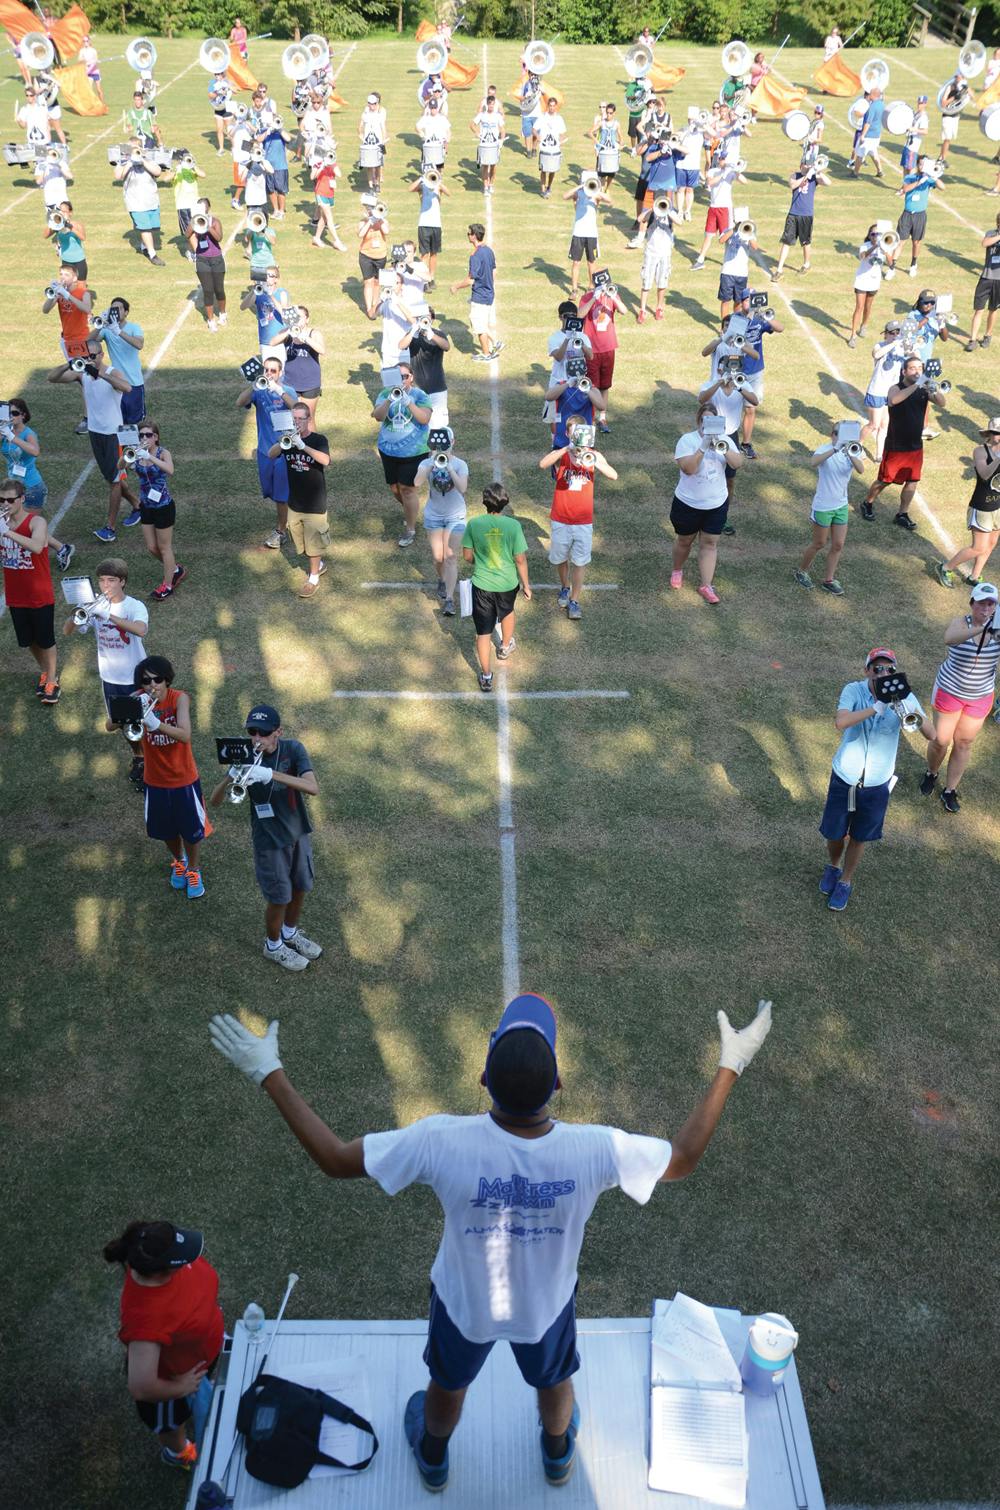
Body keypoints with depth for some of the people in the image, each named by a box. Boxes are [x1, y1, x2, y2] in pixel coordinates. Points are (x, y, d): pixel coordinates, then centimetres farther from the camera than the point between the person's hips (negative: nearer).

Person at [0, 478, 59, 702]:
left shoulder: (36, 522, -17)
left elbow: (37, 547, -37)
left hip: (40, 596, -5)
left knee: (45, 640, 9)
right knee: (28, 640, 18)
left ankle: (52, 680, 26)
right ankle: (45, 671, 41)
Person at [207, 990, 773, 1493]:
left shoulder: (443, 1143, -40)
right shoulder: (596, 1150, -37)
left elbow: (333, 1159, -26)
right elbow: (684, 1158, -18)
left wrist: (269, 1075, -20)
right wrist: (732, 1065, -11)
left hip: (464, 1302, 0)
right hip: (547, 1305, 0)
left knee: (448, 1383, 34)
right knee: (554, 1381, 35)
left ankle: (433, 1457, 65)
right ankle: (558, 1454, 66)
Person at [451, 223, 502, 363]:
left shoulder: (475, 256, -25)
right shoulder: (489, 250, 0)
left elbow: (470, 280, -23)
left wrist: (456, 286, -9)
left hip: (479, 297, -8)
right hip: (490, 293, 8)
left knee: (479, 327, 7)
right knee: (490, 322, 21)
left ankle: (486, 354, 19)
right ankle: (494, 344, 30)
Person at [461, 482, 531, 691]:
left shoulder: (474, 524, -13)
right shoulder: (513, 525, -17)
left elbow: (467, 556, -4)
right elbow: (520, 559, -11)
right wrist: (526, 584, 3)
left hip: (482, 585, -1)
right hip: (508, 584, 1)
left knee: (483, 632, 8)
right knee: (507, 612, 34)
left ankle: (486, 677, 14)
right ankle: (505, 647, 56)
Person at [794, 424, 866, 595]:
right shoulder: (825, 450, -15)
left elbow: (861, 470, -23)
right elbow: (813, 462, -38)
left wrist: (850, 455, -41)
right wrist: (835, 449, -50)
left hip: (841, 506, 5)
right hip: (823, 507, -5)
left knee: (838, 545, 8)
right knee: (819, 544, 8)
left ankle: (829, 580, 22)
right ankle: (802, 572, 30)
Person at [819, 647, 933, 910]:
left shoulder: (904, 697, -14)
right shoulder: (853, 691, -19)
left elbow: (931, 735, -19)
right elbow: (840, 723, -36)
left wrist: (915, 712, -38)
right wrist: (877, 707, -43)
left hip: (877, 784, 1)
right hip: (844, 778, -1)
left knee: (859, 837, 18)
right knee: (834, 833, 17)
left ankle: (845, 881, 43)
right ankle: (833, 866, 50)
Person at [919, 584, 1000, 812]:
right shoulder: (961, 622, -19)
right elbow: (949, 638, -42)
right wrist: (981, 629, -57)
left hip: (980, 696, 2)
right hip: (950, 691, -2)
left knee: (964, 743, 13)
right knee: (940, 740, 9)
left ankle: (950, 790, 30)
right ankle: (931, 774, 41)